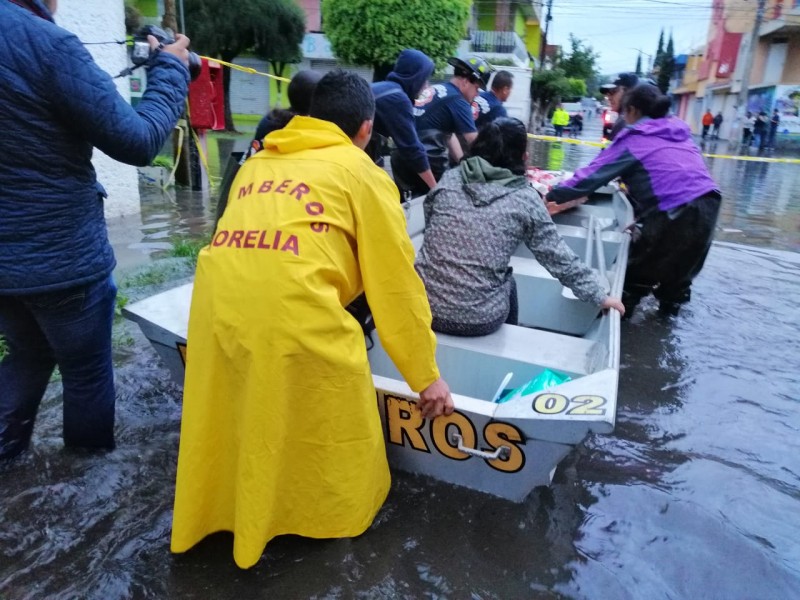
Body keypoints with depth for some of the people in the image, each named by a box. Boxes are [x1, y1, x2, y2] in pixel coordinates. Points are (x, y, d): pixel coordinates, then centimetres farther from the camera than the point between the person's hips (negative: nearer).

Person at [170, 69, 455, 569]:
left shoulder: (258, 164, 26)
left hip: (217, 302, 6)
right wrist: (426, 375, 14)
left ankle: (226, 507, 45)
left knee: (235, 423, 25)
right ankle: (338, 511, 37)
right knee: (330, 431, 17)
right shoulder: (363, 174, 10)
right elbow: (396, 283, 8)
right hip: (294, 312, -5)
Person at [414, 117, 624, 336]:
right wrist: (600, 297, 14)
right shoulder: (525, 199, -4)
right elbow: (561, 261, 1)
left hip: (422, 305, 3)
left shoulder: (449, 179, 2)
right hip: (479, 319, -2)